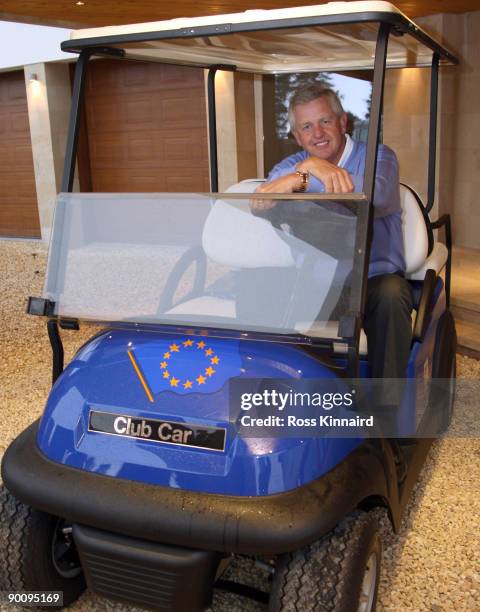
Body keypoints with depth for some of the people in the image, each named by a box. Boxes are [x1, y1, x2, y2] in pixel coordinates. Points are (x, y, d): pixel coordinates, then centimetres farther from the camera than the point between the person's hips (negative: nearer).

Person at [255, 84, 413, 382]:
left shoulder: (377, 156, 0)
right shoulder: (292, 166, 11)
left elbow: (375, 199, -25)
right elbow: (258, 203, -11)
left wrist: (316, 166, -27)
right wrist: (301, 175, -28)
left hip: (375, 277, -2)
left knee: (390, 294, -34)